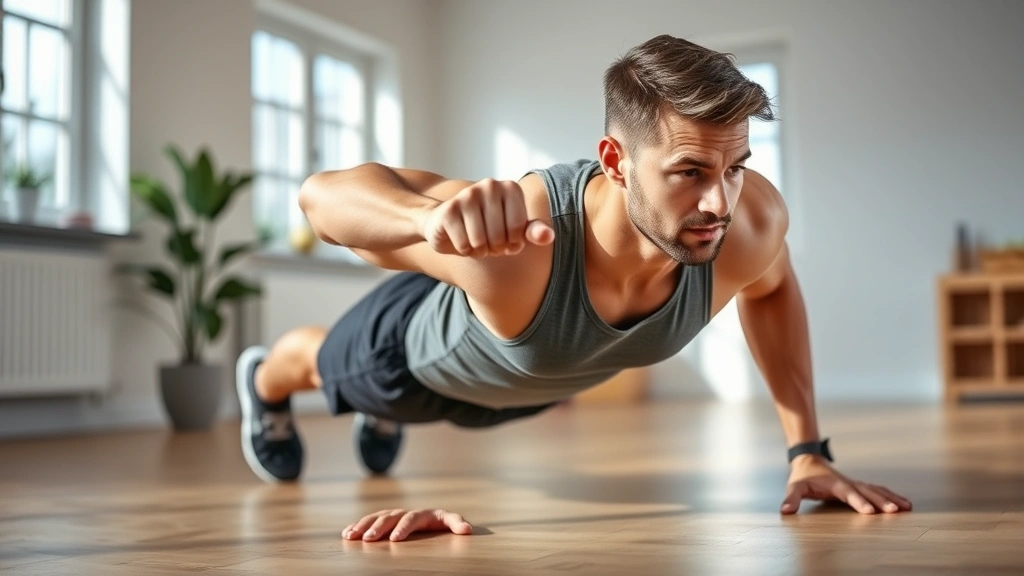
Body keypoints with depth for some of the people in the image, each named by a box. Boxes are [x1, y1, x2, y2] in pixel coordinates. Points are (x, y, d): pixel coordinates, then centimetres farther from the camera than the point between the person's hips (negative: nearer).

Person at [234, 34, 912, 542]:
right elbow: (324, 191, -41)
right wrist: (433, 218, -64)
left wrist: (809, 452, -14)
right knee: (327, 365, 33)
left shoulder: (752, 222, -39)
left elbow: (771, 289, -13)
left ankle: (384, 415, 76)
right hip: (425, 348, -4)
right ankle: (265, 378, 69)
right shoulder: (509, 237, -53)